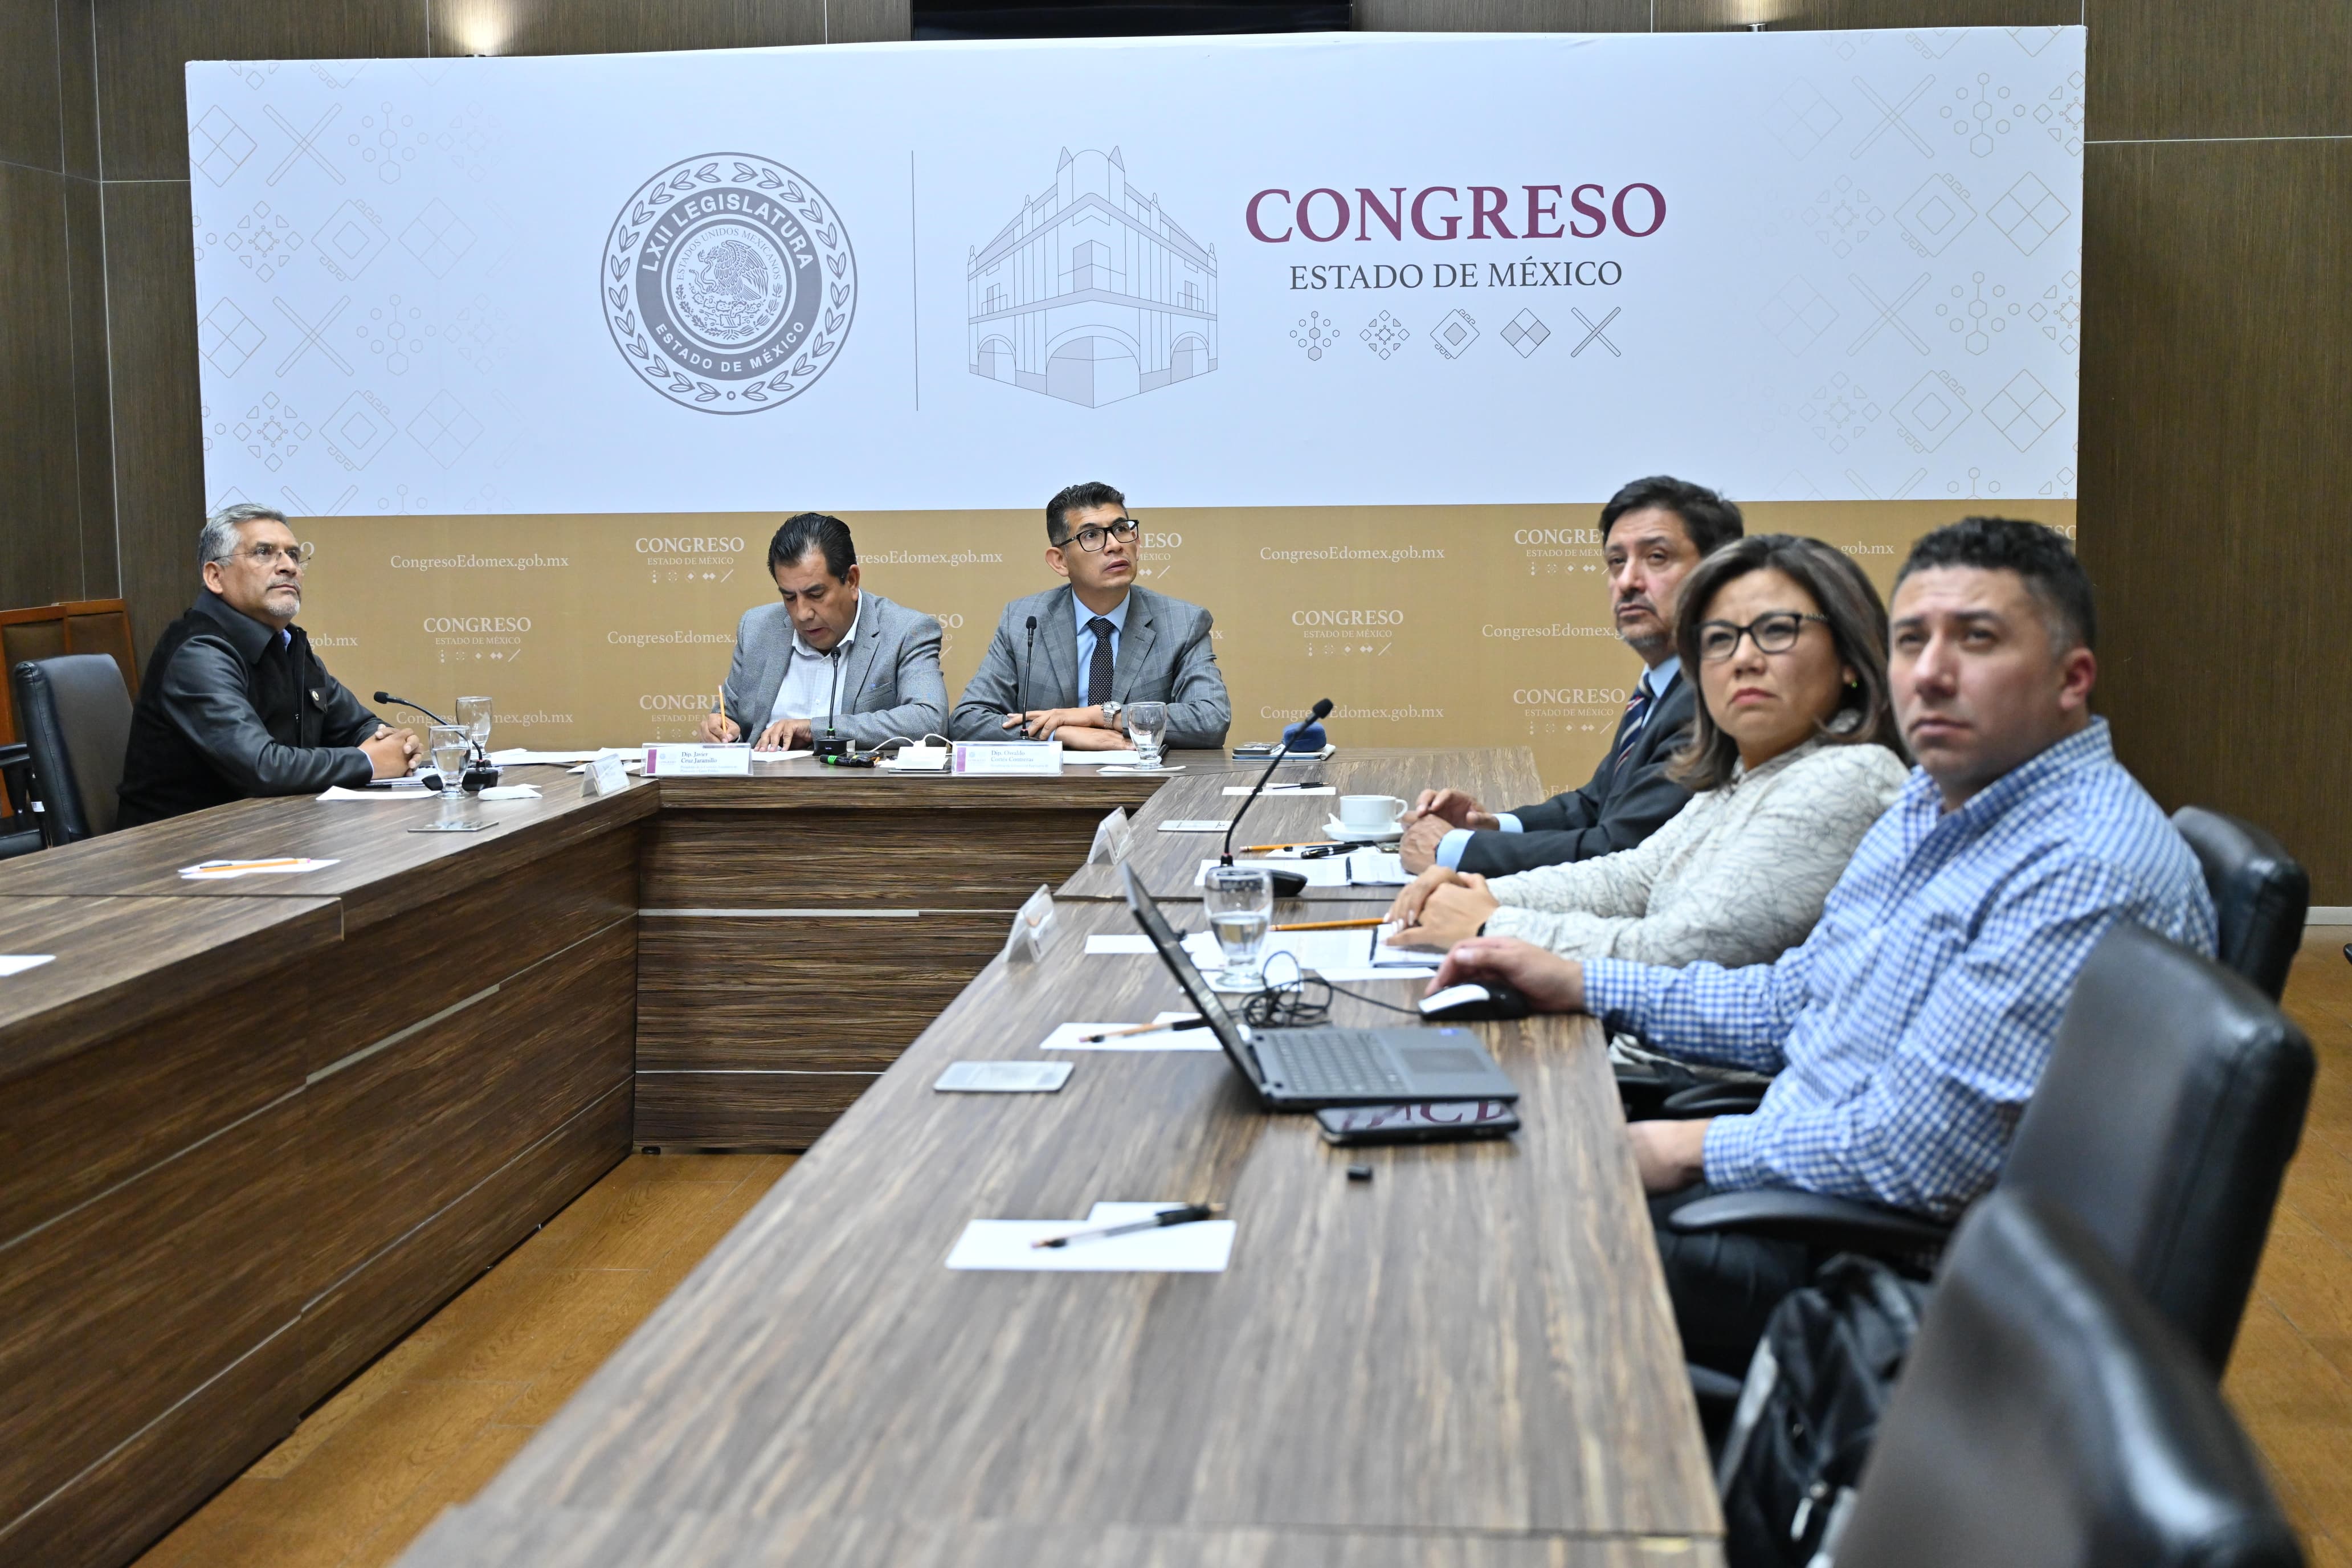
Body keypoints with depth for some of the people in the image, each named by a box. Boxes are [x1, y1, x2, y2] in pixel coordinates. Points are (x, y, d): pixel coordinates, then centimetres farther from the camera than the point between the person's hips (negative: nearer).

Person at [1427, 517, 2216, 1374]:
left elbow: (1915, 1155, -27)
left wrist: (1695, 1149, -14)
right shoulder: (1933, 804, 9)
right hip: (1802, 1175, 9)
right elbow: (1795, 1002, 19)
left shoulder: (2090, 871, -24)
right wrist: (1579, 983, 11)